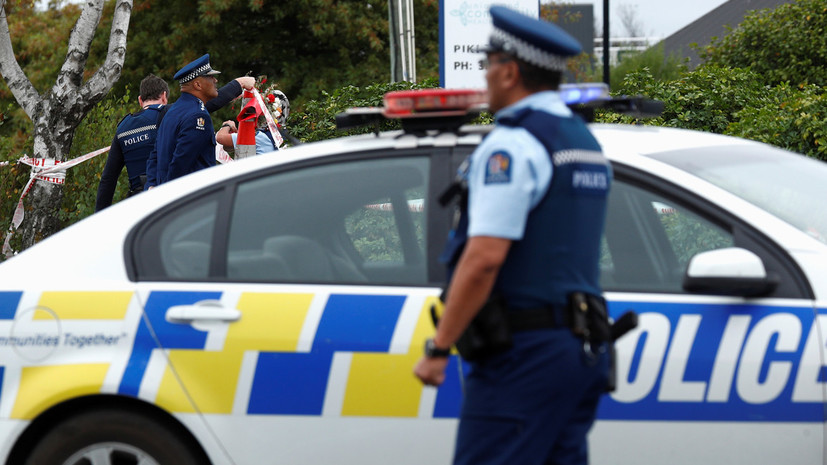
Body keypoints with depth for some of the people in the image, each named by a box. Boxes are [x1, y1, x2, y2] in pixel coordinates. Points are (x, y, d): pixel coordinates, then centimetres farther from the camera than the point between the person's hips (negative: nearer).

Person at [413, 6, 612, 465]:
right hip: (583, 349, 9)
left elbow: (485, 257, -20)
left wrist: (438, 347, -16)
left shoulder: (511, 145, -12)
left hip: (523, 353, -9)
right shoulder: (584, 142, 19)